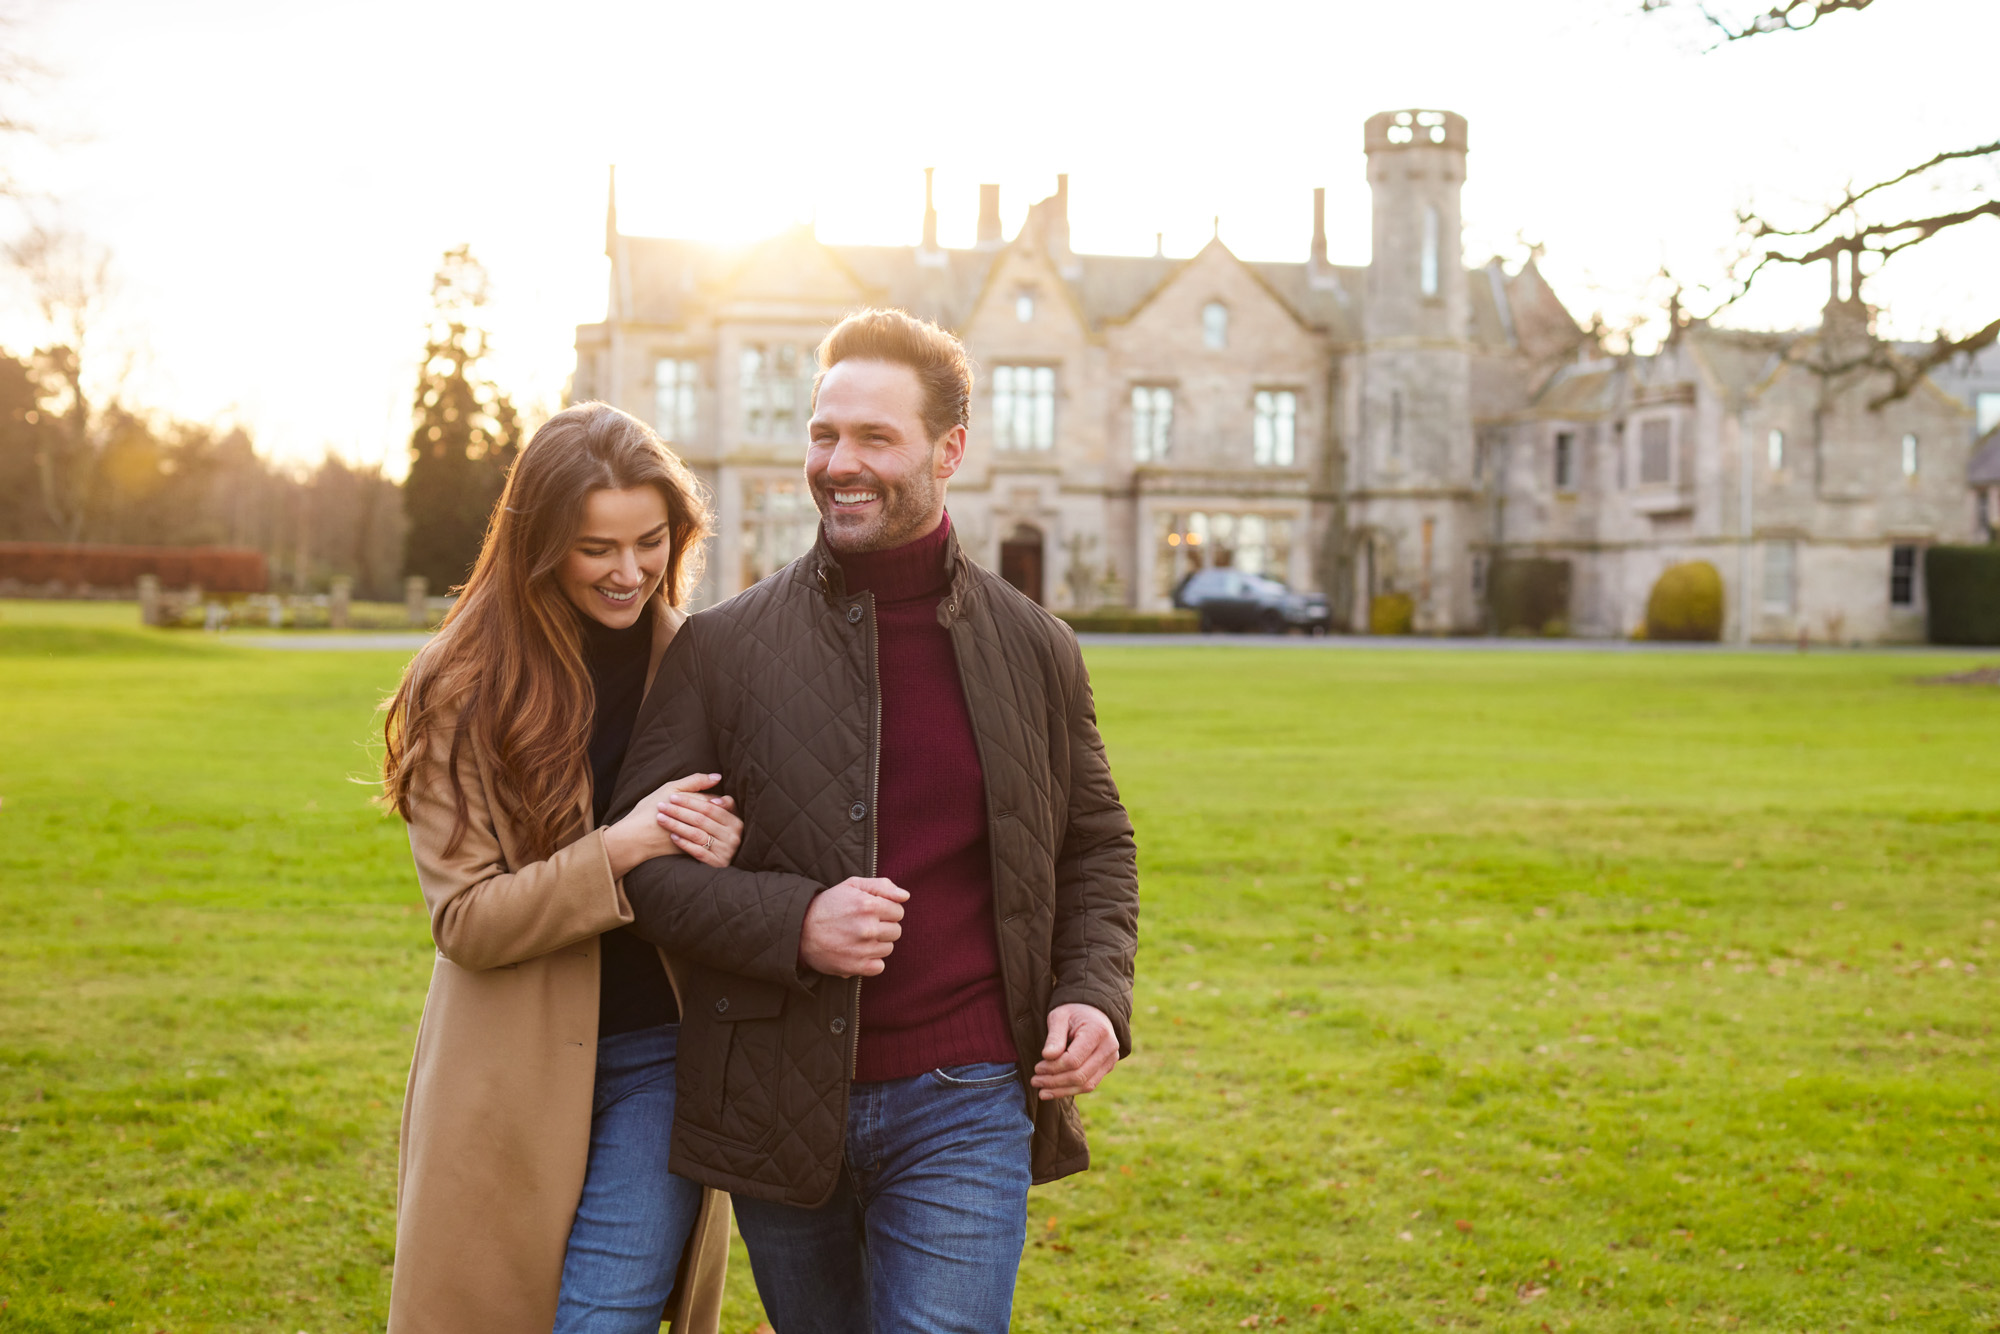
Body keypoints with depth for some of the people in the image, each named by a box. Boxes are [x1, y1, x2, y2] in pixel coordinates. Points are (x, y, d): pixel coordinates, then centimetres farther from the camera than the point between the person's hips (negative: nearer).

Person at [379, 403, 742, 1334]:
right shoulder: (462, 691, -7)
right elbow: (465, 920, -12)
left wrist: (728, 849, -8)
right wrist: (619, 849, -24)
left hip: (660, 1058, 1)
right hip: (511, 1078, -1)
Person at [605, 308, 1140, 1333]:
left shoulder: (1034, 650, 5)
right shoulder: (720, 649, 0)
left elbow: (1096, 846, 16)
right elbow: (638, 857, -1)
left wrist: (1094, 991, -2)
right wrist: (791, 922, -18)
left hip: (963, 1105, 0)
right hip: (778, 1113, 1)